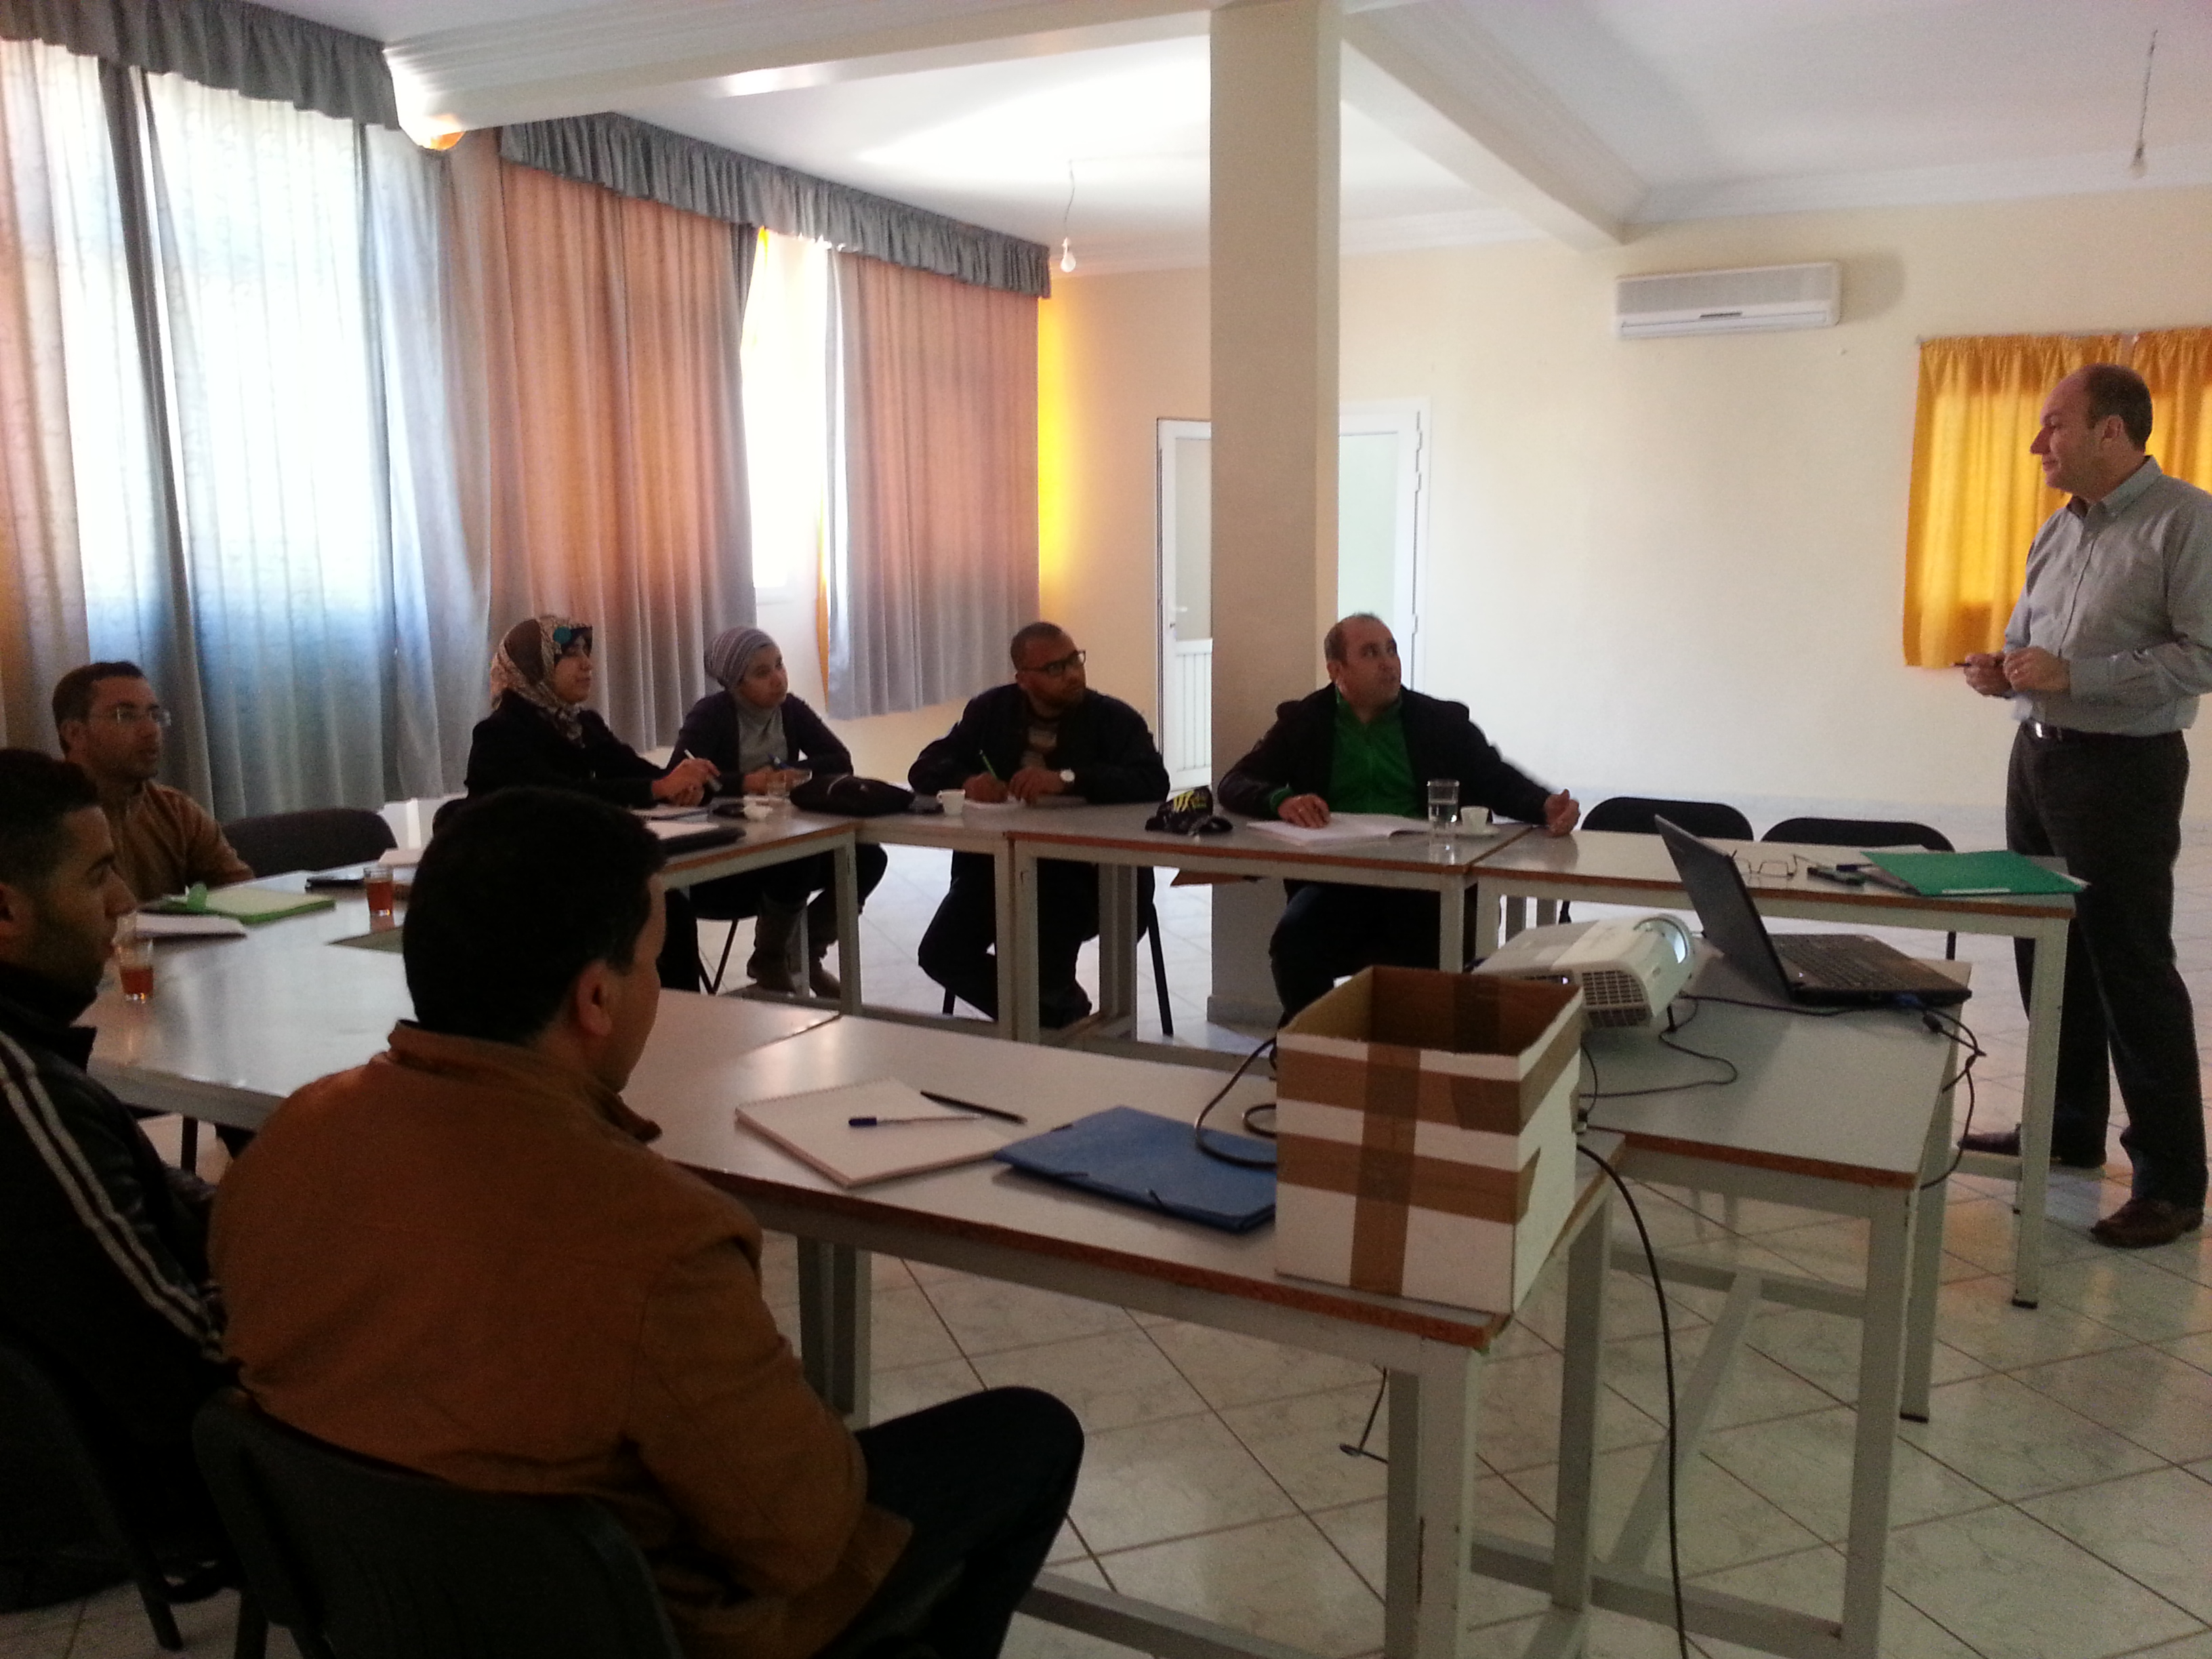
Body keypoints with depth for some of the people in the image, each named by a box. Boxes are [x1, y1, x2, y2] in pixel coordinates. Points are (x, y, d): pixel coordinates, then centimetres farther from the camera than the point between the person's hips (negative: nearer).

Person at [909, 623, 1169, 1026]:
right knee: (941, 955, -13)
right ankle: (1040, 1017, 14)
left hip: (1083, 869, -4)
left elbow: (1153, 783, -20)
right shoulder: (991, 710, 8)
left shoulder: (1115, 719, -4)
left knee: (1039, 960, -27)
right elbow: (924, 769, 9)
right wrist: (966, 781, -16)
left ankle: (1067, 1015, 13)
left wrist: (1068, 779, -31)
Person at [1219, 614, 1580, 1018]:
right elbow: (1235, 785, 9)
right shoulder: (1303, 722, 15)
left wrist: (1547, 805, -15)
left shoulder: (1443, 721, 16)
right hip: (1334, 880, 0)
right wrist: (1281, 800, -14)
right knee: (1294, 939, -31)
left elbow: (1501, 782, 8)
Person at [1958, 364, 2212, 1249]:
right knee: (2048, 954, 13)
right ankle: (2069, 1128, 28)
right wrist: (2001, 670, 0)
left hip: (2123, 768, -8)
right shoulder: (2060, 529, 11)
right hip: (2038, 754, 8)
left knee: (2131, 968, -4)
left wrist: (2073, 676, -23)